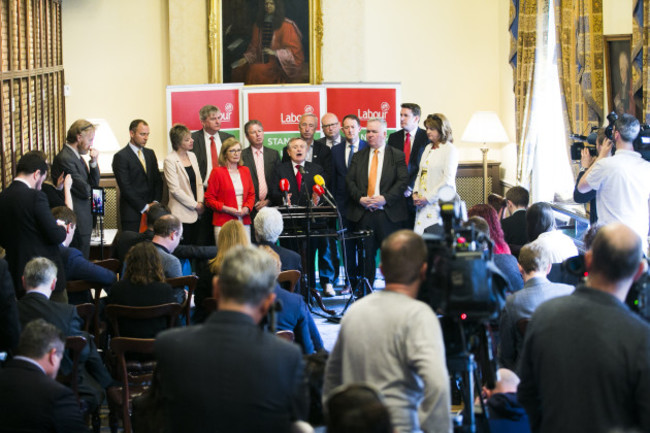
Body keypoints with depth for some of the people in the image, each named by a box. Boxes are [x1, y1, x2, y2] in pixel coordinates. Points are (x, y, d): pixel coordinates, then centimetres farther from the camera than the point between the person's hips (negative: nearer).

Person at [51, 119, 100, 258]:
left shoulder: (77, 156, 14)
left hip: (83, 221, 10)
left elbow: (94, 183, 15)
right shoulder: (65, 158, -18)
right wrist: (90, 191, 7)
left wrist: (93, 162, 0)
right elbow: (84, 190, -17)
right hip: (76, 223, -10)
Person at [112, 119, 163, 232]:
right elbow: (125, 187, -11)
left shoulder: (150, 154, 16)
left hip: (150, 208, 5)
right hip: (132, 212, -5)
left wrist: (155, 202, -1)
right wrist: (144, 207, -11)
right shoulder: (121, 157, -6)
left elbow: (158, 180, 15)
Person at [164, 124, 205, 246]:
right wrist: (195, 205, -10)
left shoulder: (192, 156, 11)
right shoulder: (170, 160, -10)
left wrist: (200, 202, -1)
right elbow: (175, 190, -13)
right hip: (181, 214, -6)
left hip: (195, 213, 6)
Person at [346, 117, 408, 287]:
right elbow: (350, 181, 8)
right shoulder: (358, 156, 14)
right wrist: (360, 198, -10)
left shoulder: (397, 156, 5)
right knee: (365, 254, 4)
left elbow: (402, 181, -4)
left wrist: (385, 198, -15)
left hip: (388, 213, -3)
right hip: (363, 213, 3)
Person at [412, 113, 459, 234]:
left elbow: (448, 181, -12)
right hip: (423, 203, 7)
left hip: (439, 203, -7)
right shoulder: (428, 148, 17)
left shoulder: (450, 149, -6)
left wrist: (427, 198, -13)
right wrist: (415, 193, 4)